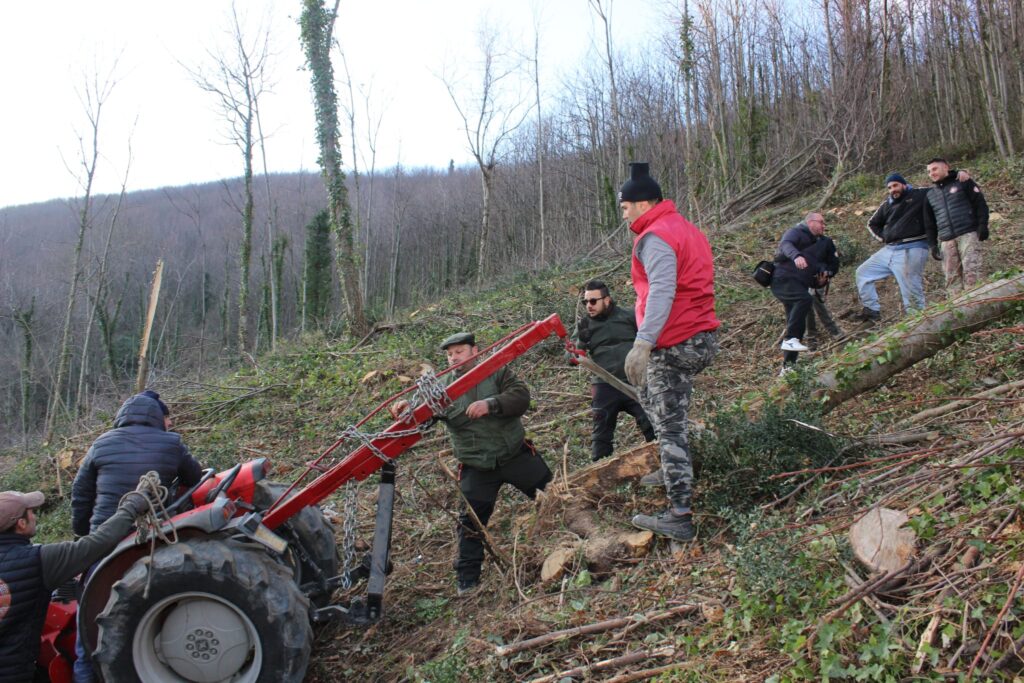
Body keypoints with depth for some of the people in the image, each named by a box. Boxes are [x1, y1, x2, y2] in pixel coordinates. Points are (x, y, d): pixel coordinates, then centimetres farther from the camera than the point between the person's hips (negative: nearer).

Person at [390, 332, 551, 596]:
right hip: (477, 468, 0)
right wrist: (407, 408, -40)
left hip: (516, 455, 0)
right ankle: (467, 579, 13)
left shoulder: (497, 373, -3)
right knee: (471, 522, 1)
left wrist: (491, 403, -34)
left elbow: (521, 396, -17)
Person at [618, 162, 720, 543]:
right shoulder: (688, 230, 18)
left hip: (675, 345, -10)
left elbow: (661, 291, -27)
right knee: (647, 392, 29)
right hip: (703, 339, 10)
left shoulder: (655, 237, -13)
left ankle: (680, 518, -3)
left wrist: (643, 343, -35)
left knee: (670, 429, -6)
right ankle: (671, 473, 33)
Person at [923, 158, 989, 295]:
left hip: (968, 234, -4)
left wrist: (983, 225, -10)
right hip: (946, 240, 5)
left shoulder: (962, 182, 7)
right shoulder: (930, 194, 20)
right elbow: (929, 222, 21)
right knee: (951, 275, -2)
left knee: (971, 270, -14)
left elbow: (980, 203, 2)